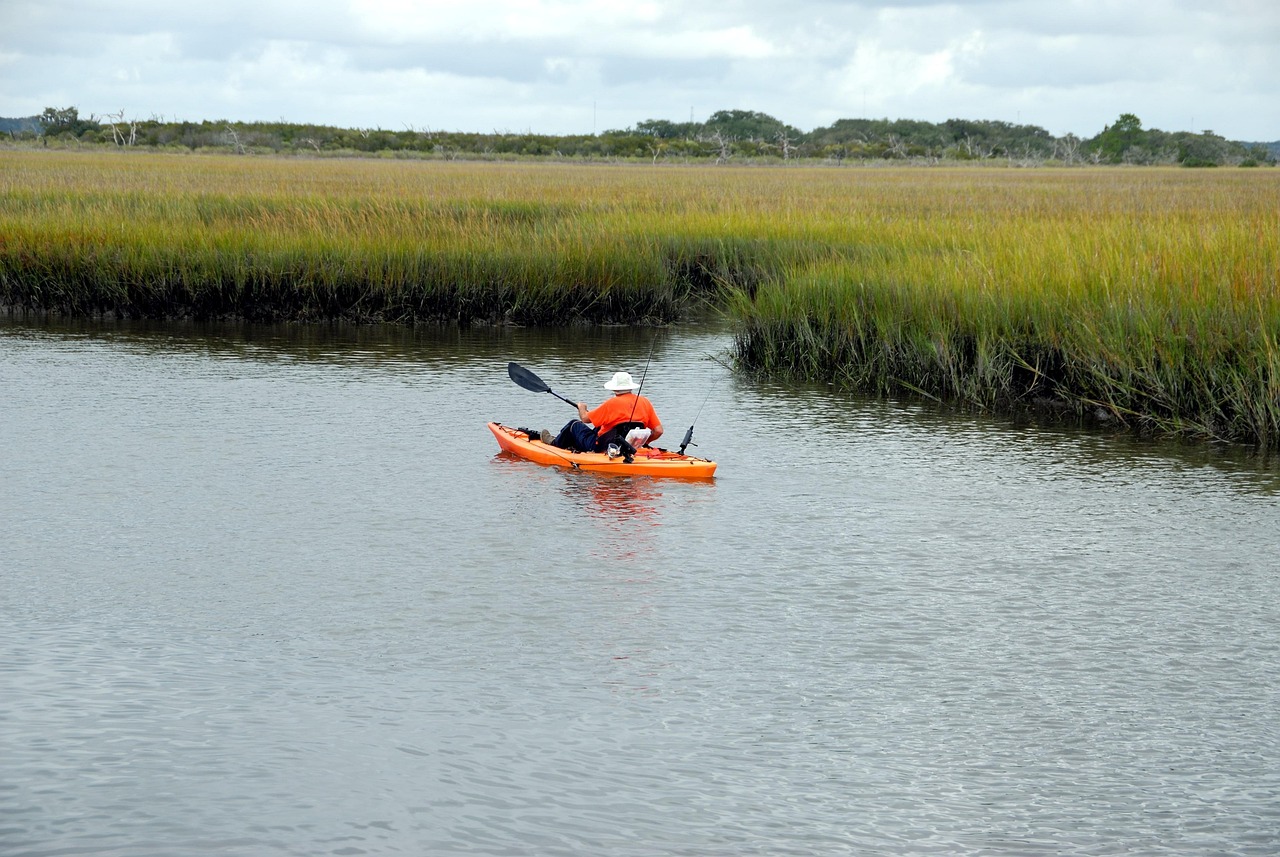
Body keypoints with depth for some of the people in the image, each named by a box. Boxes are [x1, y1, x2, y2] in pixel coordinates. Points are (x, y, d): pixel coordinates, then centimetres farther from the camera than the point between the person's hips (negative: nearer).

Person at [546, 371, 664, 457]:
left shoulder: (612, 403, -20)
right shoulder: (645, 402, -7)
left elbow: (585, 419, -9)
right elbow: (658, 431, -7)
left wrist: (581, 407, 14)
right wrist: (642, 443, 11)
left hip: (600, 448, -6)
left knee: (574, 424, 17)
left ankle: (554, 443, 43)